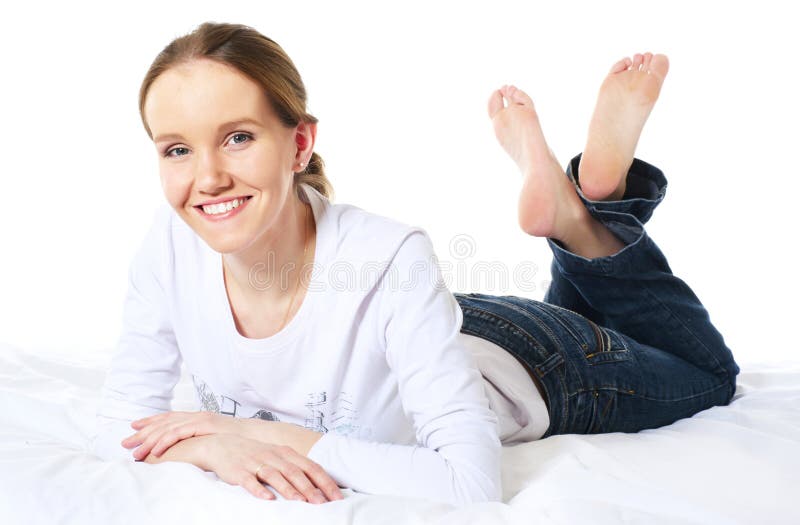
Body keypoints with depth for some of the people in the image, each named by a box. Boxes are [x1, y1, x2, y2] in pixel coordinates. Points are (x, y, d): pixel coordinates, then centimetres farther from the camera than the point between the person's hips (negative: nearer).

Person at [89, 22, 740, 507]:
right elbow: (118, 427, -19)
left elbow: (473, 481, -43)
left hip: (530, 363, -4)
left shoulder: (389, 259, -42)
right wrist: (215, 446, -38)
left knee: (711, 373, 25)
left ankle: (593, 206, 17)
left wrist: (287, 438, -42)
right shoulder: (171, 249, -28)